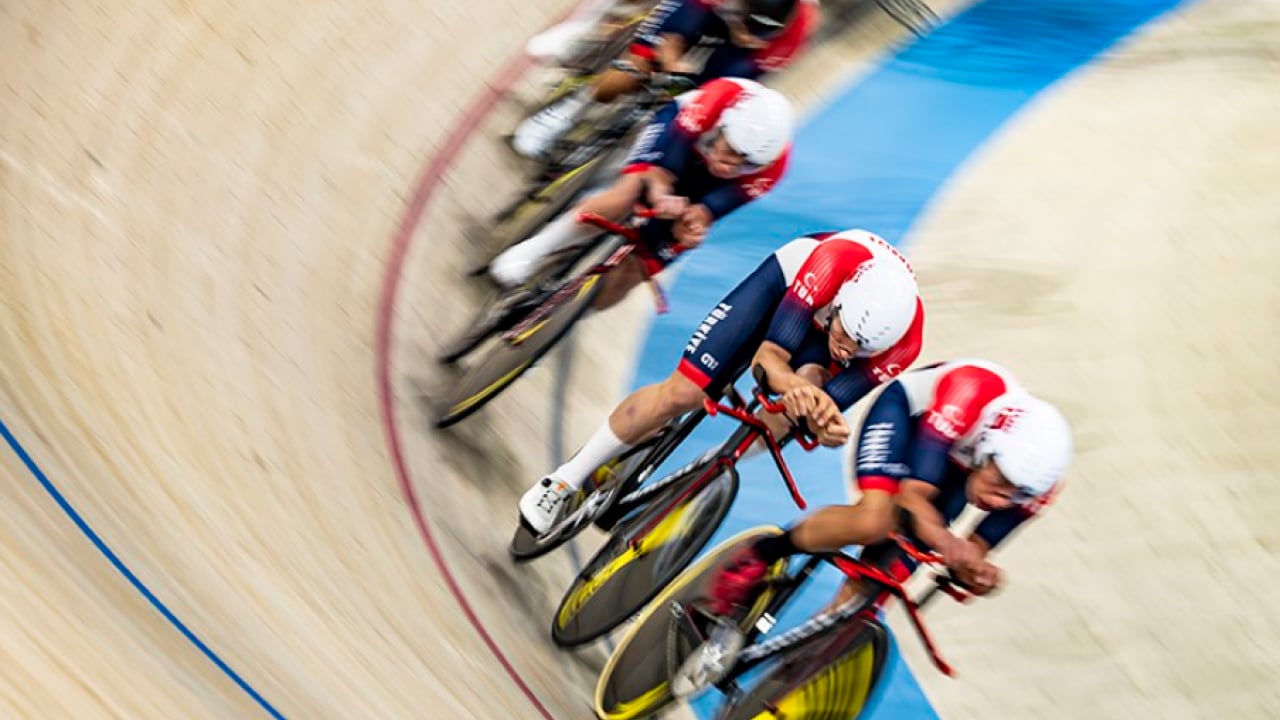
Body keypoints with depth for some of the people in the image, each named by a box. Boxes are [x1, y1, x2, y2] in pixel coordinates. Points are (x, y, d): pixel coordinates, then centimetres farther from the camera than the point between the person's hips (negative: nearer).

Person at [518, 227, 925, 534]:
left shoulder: (904, 344, -35)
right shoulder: (834, 261, -43)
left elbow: (823, 406, -31)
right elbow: (768, 355, -38)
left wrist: (825, 422, -54)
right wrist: (795, 386, -59)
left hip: (825, 319, 3)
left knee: (788, 416, -23)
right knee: (683, 393, -15)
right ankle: (565, 481, -1)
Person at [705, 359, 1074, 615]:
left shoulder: (1034, 481, -27)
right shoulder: (972, 394, -41)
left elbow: (973, 552, -18)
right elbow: (911, 496, -41)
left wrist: (976, 571, -41)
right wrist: (946, 541, -60)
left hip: (957, 460, 4)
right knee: (872, 522, -32)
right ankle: (761, 554, -11)